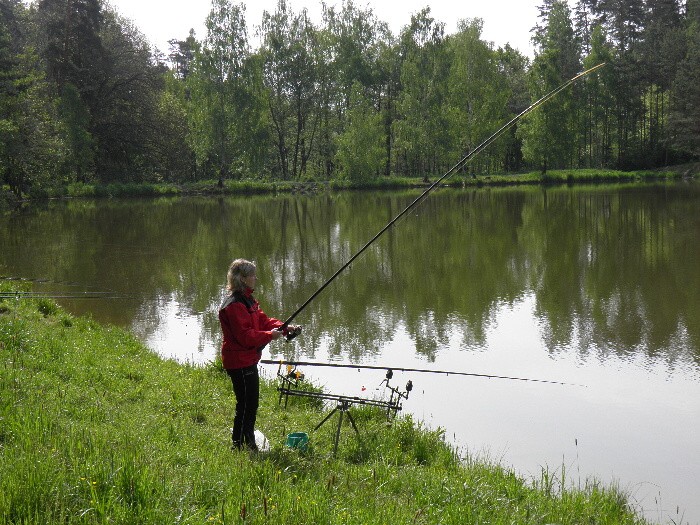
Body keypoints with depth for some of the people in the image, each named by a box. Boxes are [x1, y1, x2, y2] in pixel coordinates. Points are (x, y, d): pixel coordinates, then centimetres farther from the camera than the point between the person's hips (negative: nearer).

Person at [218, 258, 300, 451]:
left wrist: (284, 327, 2)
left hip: (248, 360, 11)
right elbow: (245, 335, -24)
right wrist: (269, 335, -21)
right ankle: (239, 445, 5)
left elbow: (263, 320, 15)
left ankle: (249, 443, 29)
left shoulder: (248, 300, 14)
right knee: (246, 404, -5)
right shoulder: (234, 305, -20)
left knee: (251, 402, 18)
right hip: (240, 362, -11)